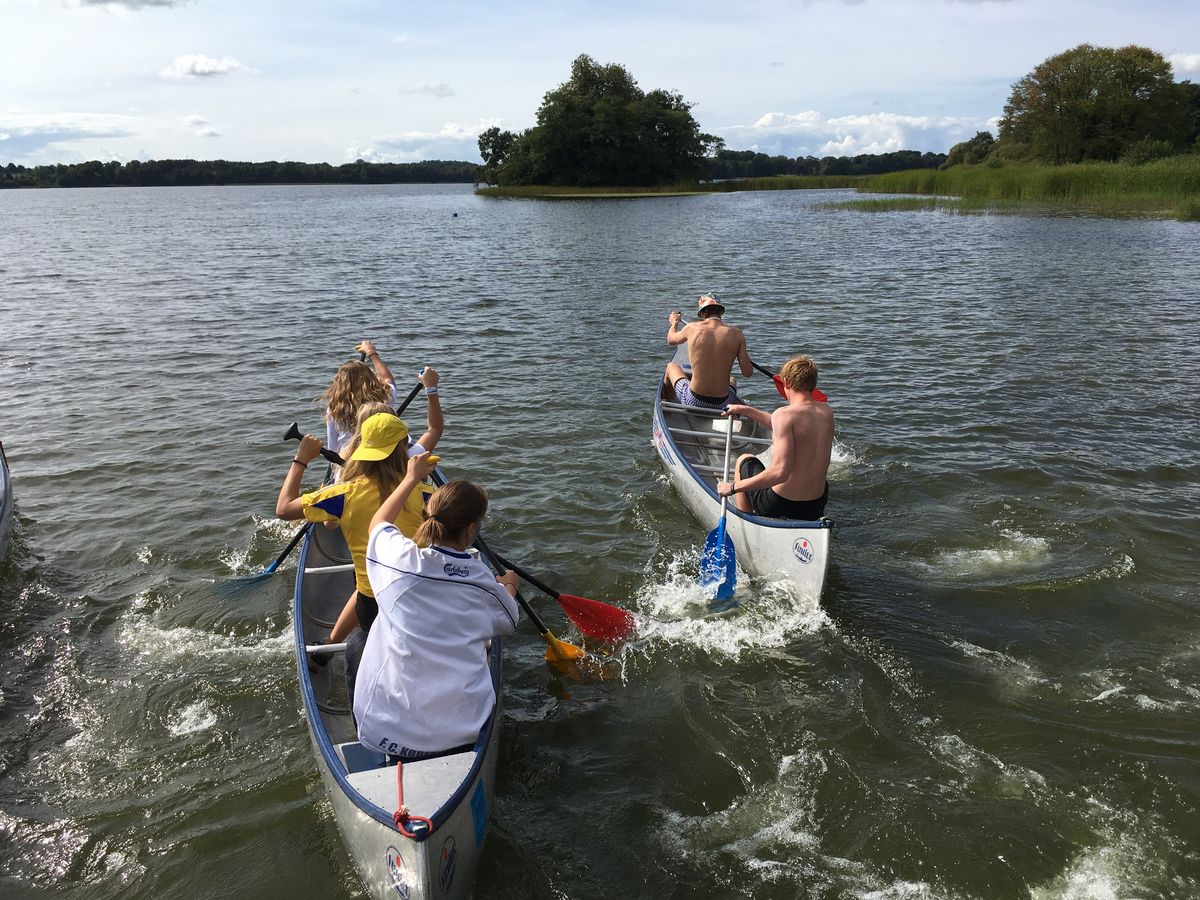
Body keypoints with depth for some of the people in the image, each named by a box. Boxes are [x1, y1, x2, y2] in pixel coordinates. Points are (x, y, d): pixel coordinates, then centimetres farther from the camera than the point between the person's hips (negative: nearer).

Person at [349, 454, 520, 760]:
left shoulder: (399, 557, -11)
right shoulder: (486, 584, -8)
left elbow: (378, 522, 16)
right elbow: (510, 622, 18)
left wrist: (412, 477, 29)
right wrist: (509, 586, 38)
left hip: (385, 731, -1)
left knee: (356, 643, 28)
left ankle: (365, 741, 41)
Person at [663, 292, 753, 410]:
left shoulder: (692, 328, -7)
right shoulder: (736, 333, -7)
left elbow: (671, 340, 16)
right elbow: (748, 373, -7)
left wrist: (674, 322, 38)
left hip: (693, 401, -1)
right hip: (723, 403, 1)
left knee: (671, 366, 30)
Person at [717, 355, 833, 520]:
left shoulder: (784, 414, -21)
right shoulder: (826, 411, 0)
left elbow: (780, 471, -29)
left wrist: (734, 487, -20)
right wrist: (746, 410, 25)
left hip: (778, 506, -6)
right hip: (816, 510, 6)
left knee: (745, 460, 24)